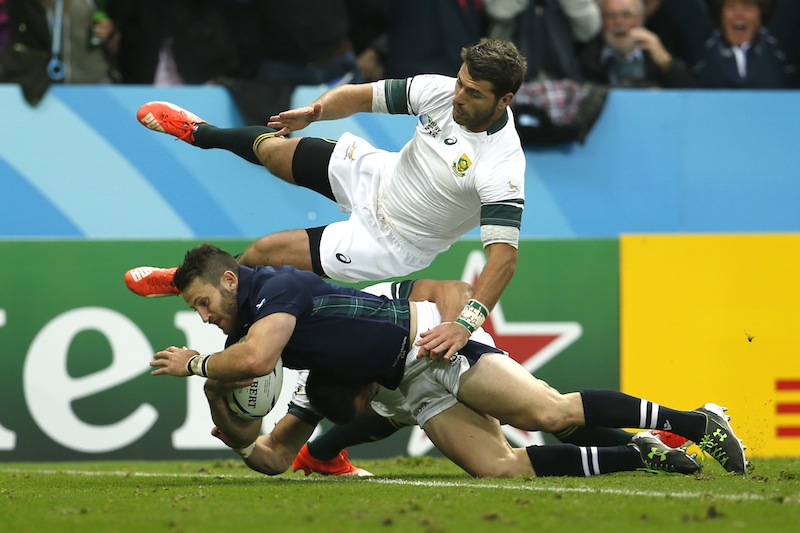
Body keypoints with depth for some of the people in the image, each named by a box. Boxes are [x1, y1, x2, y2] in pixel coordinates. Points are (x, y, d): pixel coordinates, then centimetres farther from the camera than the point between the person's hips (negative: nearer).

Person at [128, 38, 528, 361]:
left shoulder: (502, 167, -37)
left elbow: (504, 254, -41)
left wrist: (466, 323, -52)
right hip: (377, 176, 5)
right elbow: (361, 96, -8)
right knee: (270, 148, 20)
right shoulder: (442, 91, -20)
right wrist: (316, 110, -28)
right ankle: (200, 132, 58)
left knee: (264, 252, -2)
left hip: (390, 242, -5)